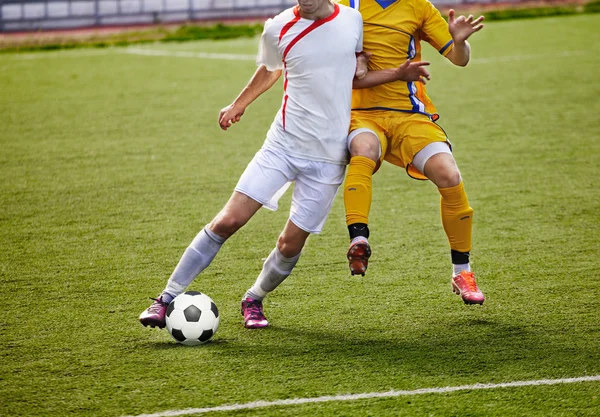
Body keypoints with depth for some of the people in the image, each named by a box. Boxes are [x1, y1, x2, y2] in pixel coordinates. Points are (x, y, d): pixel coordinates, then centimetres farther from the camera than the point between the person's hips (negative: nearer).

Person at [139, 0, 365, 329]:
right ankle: (168, 299, -3)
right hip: (283, 144, -1)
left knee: (291, 244, -2)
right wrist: (239, 104, 30)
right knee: (228, 220, -12)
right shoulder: (279, 29, -4)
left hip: (328, 159, 1)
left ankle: (254, 300, 27)